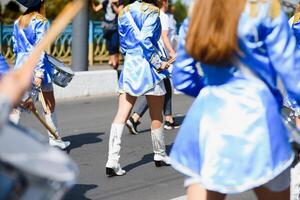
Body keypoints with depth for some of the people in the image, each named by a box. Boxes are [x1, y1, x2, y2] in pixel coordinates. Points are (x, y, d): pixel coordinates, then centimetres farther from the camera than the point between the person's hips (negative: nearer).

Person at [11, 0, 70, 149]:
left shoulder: (17, 22, 9)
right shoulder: (40, 22, -9)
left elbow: (15, 48, 13)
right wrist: (39, 72, -17)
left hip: (21, 64, 5)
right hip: (36, 64, -5)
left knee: (16, 106, 3)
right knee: (49, 105, 10)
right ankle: (54, 139, 20)